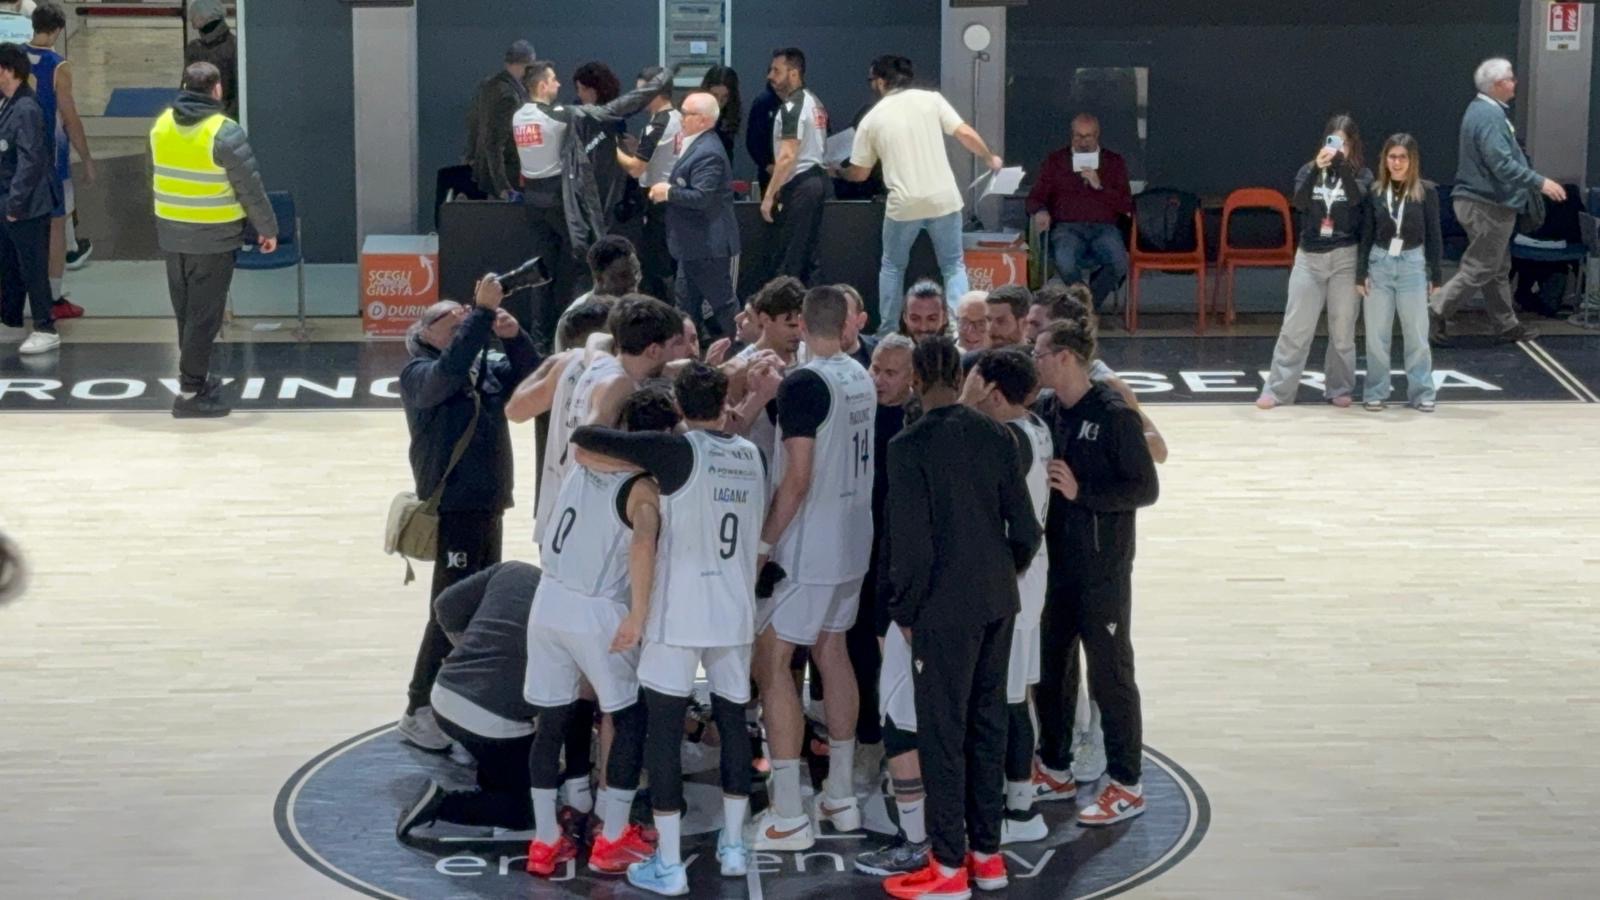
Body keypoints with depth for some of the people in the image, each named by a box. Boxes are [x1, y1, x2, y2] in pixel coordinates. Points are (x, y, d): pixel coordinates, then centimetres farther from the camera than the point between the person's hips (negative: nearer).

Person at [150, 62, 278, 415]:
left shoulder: (162, 125, 2)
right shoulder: (224, 132, -18)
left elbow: (161, 174, 12)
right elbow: (250, 187, -14)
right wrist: (267, 228, -2)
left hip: (171, 234, 6)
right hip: (213, 239, -6)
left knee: (185, 312, 19)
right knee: (204, 315, 0)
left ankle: (195, 376, 31)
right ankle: (190, 392, 1)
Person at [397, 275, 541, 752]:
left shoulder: (488, 368, 10)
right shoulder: (418, 374, -7)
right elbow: (449, 372, -27)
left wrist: (513, 336, -13)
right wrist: (482, 312, -28)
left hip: (489, 508, 7)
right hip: (452, 510, -7)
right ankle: (419, 711, 2)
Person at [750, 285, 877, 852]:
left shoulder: (803, 384, -18)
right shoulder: (861, 378, 6)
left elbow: (798, 477, -22)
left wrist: (765, 543, -15)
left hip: (807, 547, -8)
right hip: (853, 540, 8)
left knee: (769, 661, -3)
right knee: (832, 651, 18)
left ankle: (788, 817, -4)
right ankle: (841, 796, 24)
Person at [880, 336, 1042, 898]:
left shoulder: (910, 447, -15)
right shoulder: (995, 436, 1)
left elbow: (910, 541, -16)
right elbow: (1026, 528, 3)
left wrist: (903, 610, -3)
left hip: (944, 609, -6)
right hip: (997, 602, 6)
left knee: (942, 732, 2)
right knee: (988, 724, 15)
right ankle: (987, 853, 23)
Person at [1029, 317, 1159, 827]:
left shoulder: (1114, 415, -14)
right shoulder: (1043, 412, 5)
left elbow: (1145, 489, -14)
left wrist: (1081, 490, -22)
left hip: (1102, 569, -7)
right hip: (1053, 561, 7)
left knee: (1109, 674, 1)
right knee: (1049, 669, 15)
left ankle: (1126, 786, 10)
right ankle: (1055, 771, 30)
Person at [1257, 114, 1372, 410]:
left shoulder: (1361, 174, 2)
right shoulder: (1309, 171, 5)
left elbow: (1355, 198, -19)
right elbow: (1300, 202, -13)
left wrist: (1341, 163, -29)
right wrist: (1317, 169, -26)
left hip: (1345, 257, -1)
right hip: (1309, 256, 1)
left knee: (1342, 329, 4)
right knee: (1295, 328, -1)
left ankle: (1339, 389, 16)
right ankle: (1277, 390, 1)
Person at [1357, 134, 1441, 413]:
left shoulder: (1426, 191, -2)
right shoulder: (1375, 191, 2)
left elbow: (1433, 235, 0)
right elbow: (1366, 234, 5)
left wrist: (1435, 275, -1)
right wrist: (1361, 273, 0)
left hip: (1413, 265, -2)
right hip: (1379, 264, 2)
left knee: (1417, 335, 4)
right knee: (1377, 335, 6)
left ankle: (1421, 393, 10)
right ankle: (1376, 392, 13)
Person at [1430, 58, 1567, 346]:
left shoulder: (1483, 110, 13)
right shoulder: (1490, 116, -21)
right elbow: (1502, 163, -29)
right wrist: (1540, 182, -26)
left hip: (1482, 201, 11)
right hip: (1487, 206, -11)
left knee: (1499, 268, 16)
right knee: (1479, 268, -5)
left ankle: (1506, 324, 23)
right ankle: (1436, 314, -4)